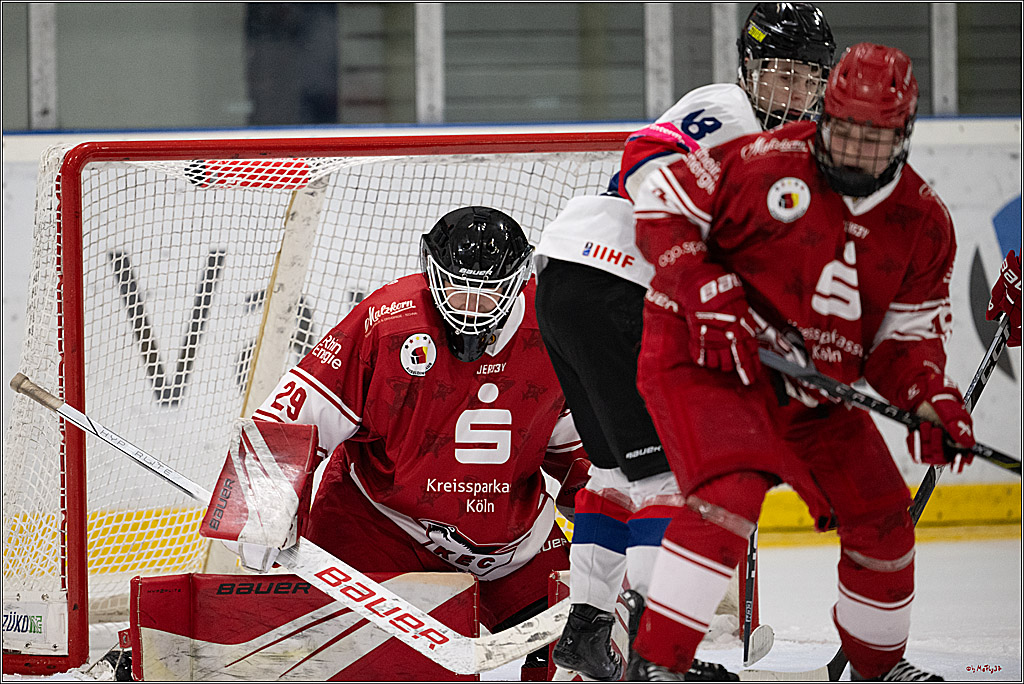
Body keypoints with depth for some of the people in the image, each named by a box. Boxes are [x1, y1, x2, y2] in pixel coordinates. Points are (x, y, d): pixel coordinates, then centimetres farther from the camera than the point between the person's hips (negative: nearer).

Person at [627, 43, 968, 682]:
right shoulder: (769, 163, -17)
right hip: (701, 359, -6)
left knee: (882, 521, 7)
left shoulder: (925, 222, 0)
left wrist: (933, 399, -14)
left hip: (813, 387, 6)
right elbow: (663, 206, -11)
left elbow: (908, 335, 6)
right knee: (730, 492, -29)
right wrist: (709, 299, -20)